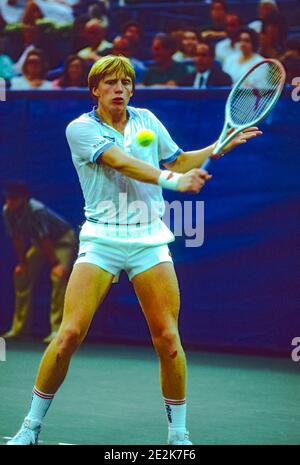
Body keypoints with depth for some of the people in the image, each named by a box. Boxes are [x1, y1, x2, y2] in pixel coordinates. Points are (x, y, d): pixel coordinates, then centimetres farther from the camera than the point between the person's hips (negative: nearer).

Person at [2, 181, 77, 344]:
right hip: (40, 243, 8)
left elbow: (46, 240, -31)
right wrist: (22, 262, -1)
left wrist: (55, 264, -26)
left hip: (63, 239, -8)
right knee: (21, 274, 6)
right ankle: (18, 327, 16)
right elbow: (18, 239, -5)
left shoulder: (37, 211, -35)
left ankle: (57, 328, -27)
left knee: (59, 276, -26)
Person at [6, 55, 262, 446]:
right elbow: (121, 162, -19)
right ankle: (31, 428, 3)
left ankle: (179, 433, 8)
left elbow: (178, 162, 23)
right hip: (102, 238, -3)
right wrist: (172, 179, -32)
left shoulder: (146, 120, 11)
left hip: (150, 239, 3)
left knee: (168, 339, -6)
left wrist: (221, 146, 10)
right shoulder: (81, 128, -4)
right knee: (70, 334, -12)